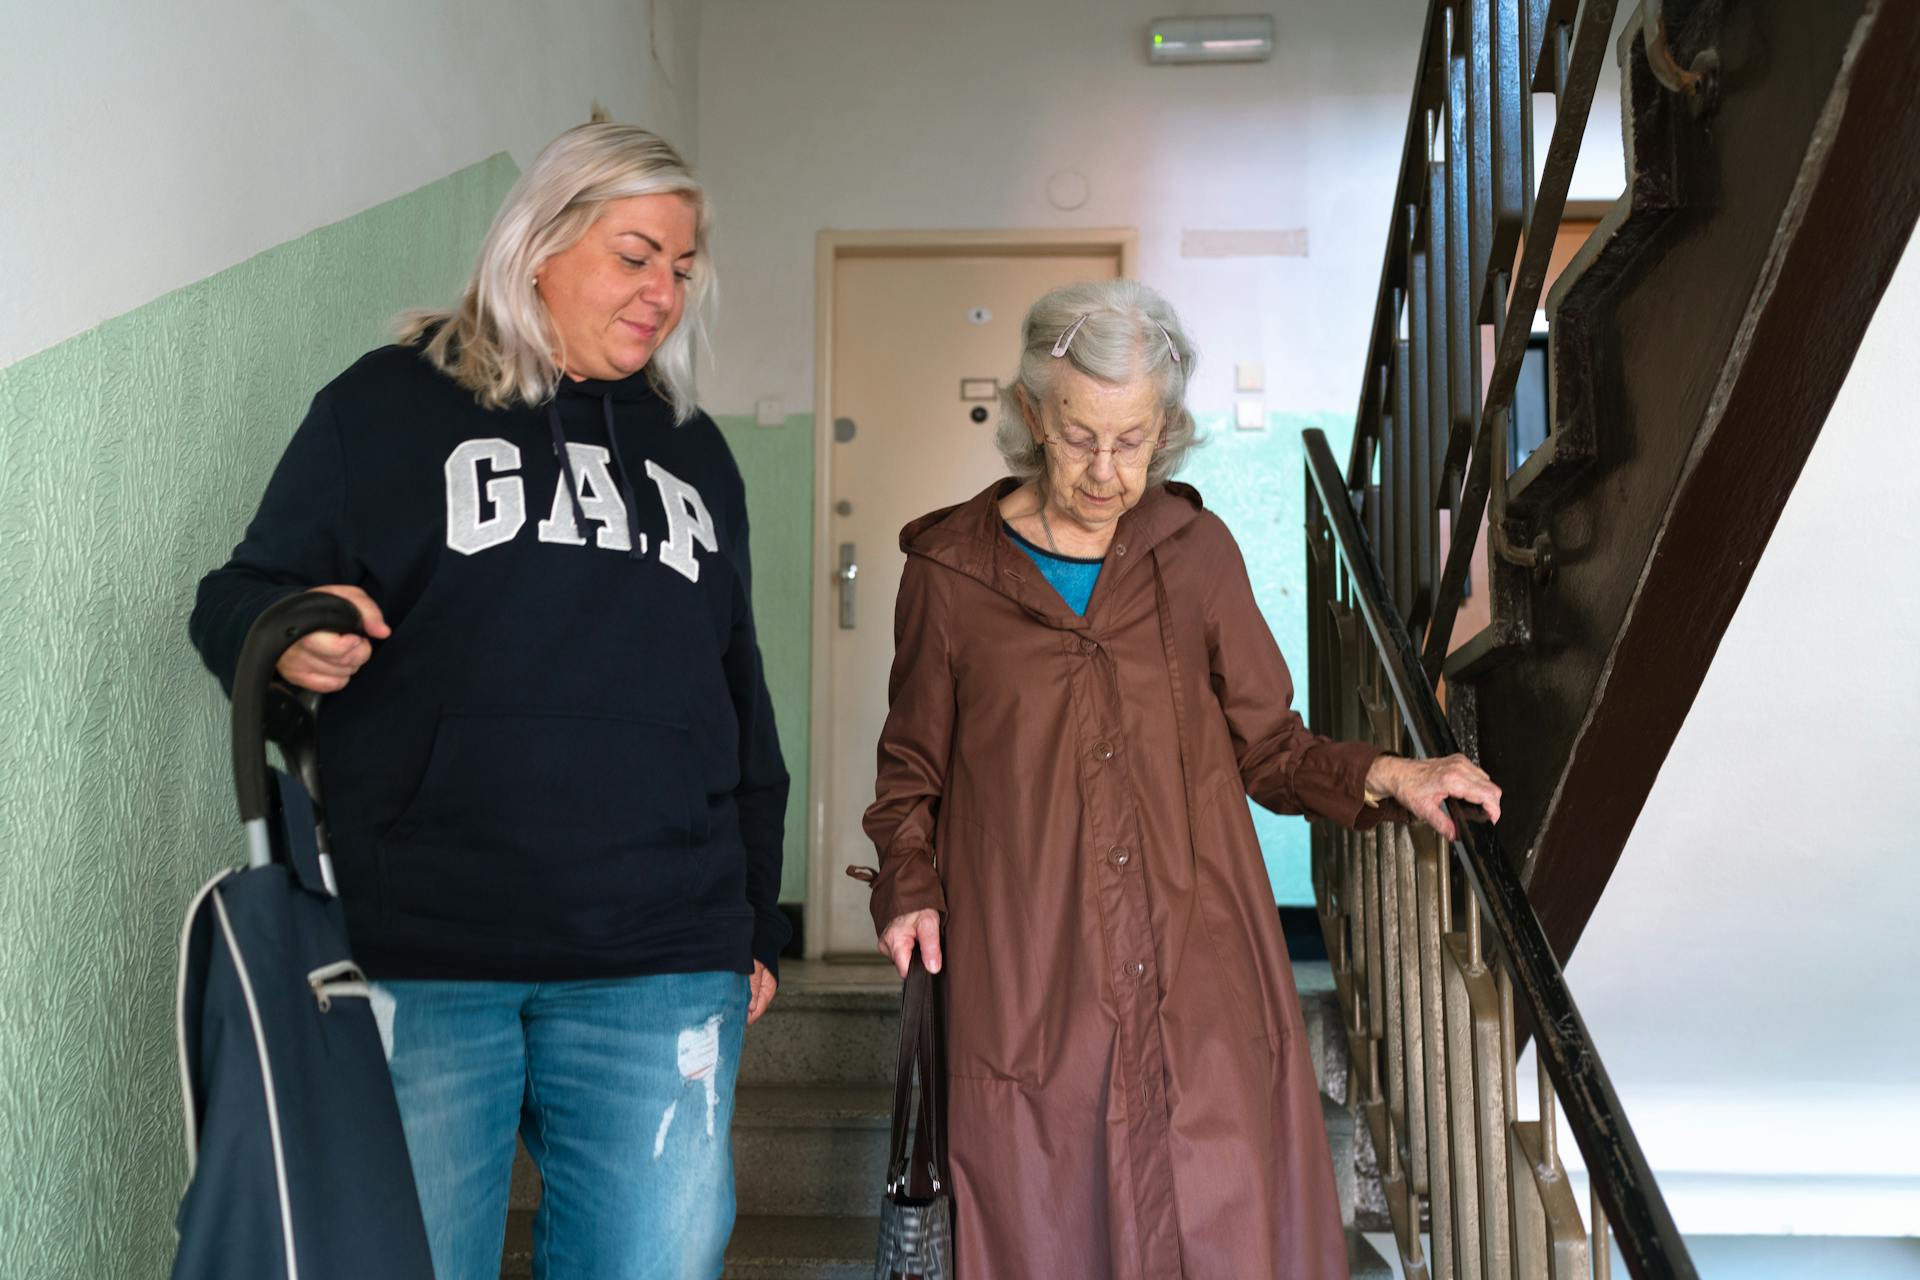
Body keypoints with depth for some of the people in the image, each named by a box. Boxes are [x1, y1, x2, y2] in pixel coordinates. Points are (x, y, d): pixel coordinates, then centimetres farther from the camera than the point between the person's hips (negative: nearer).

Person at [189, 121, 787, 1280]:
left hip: (661, 968, 3)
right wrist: (286, 638, -18)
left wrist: (755, 924, 19)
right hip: (419, 960, -3)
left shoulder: (696, 452, 18)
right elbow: (236, 599, 7)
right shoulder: (387, 406, 6)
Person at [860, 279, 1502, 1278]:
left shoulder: (1196, 550, 6)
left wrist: (1381, 777, -4)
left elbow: (1268, 746, 11)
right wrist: (909, 893, -3)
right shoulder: (951, 569, 2)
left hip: (1201, 981, 1)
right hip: (1028, 993, -1)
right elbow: (911, 775, 12)